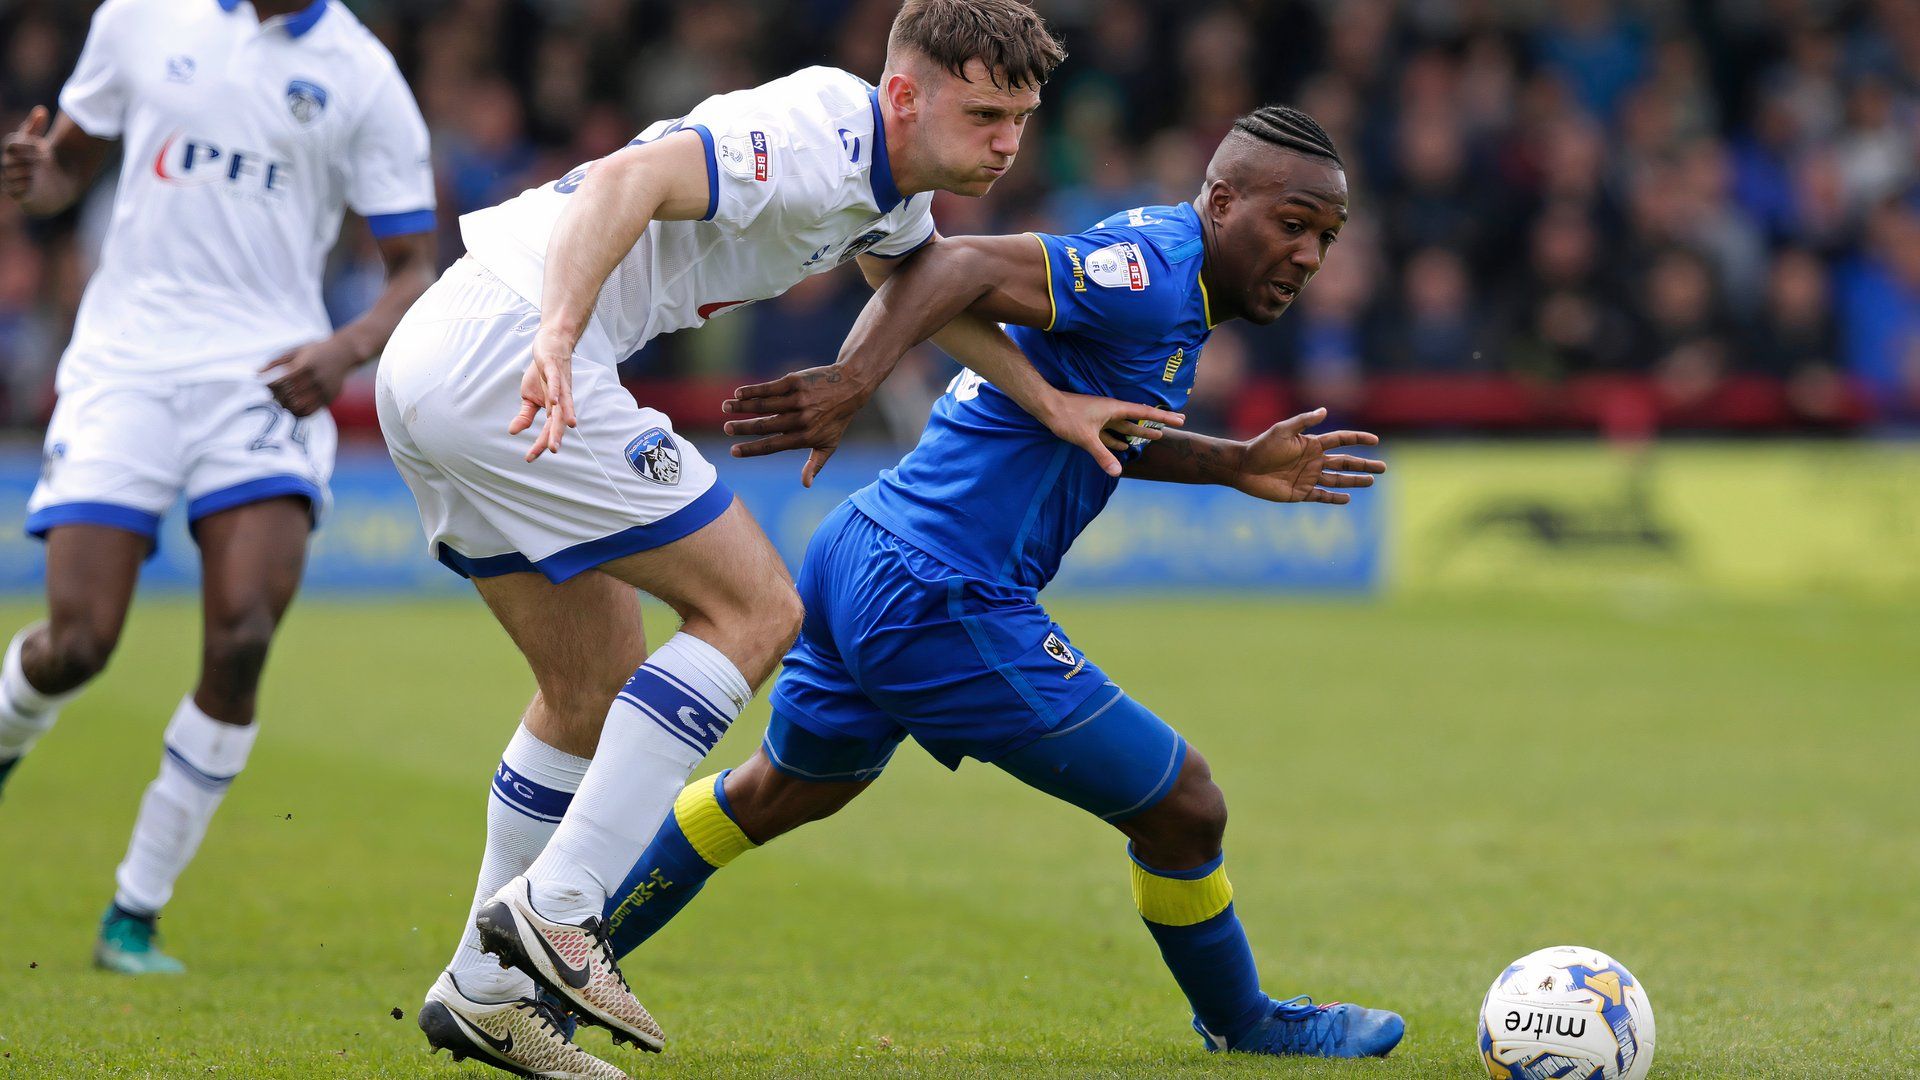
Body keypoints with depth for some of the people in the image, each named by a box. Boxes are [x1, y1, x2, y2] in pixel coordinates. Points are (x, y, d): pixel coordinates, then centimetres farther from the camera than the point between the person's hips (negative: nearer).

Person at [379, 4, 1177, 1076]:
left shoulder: (889, 181, 16)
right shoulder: (815, 138, -16)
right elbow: (625, 180, -30)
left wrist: (1053, 402, 29)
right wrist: (558, 337, -44)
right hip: (507, 351, -10)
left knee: (599, 687, 17)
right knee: (753, 611, -8)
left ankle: (483, 992, 21)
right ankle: (555, 904, -12)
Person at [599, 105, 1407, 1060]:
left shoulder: (1158, 264, 12)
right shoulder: (1151, 274, -19)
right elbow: (957, 266, -31)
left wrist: (1238, 466, 18)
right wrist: (851, 382, -44)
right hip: (943, 604, -11)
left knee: (780, 792, 32)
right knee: (1184, 810, 0)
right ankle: (1240, 1023, 23)